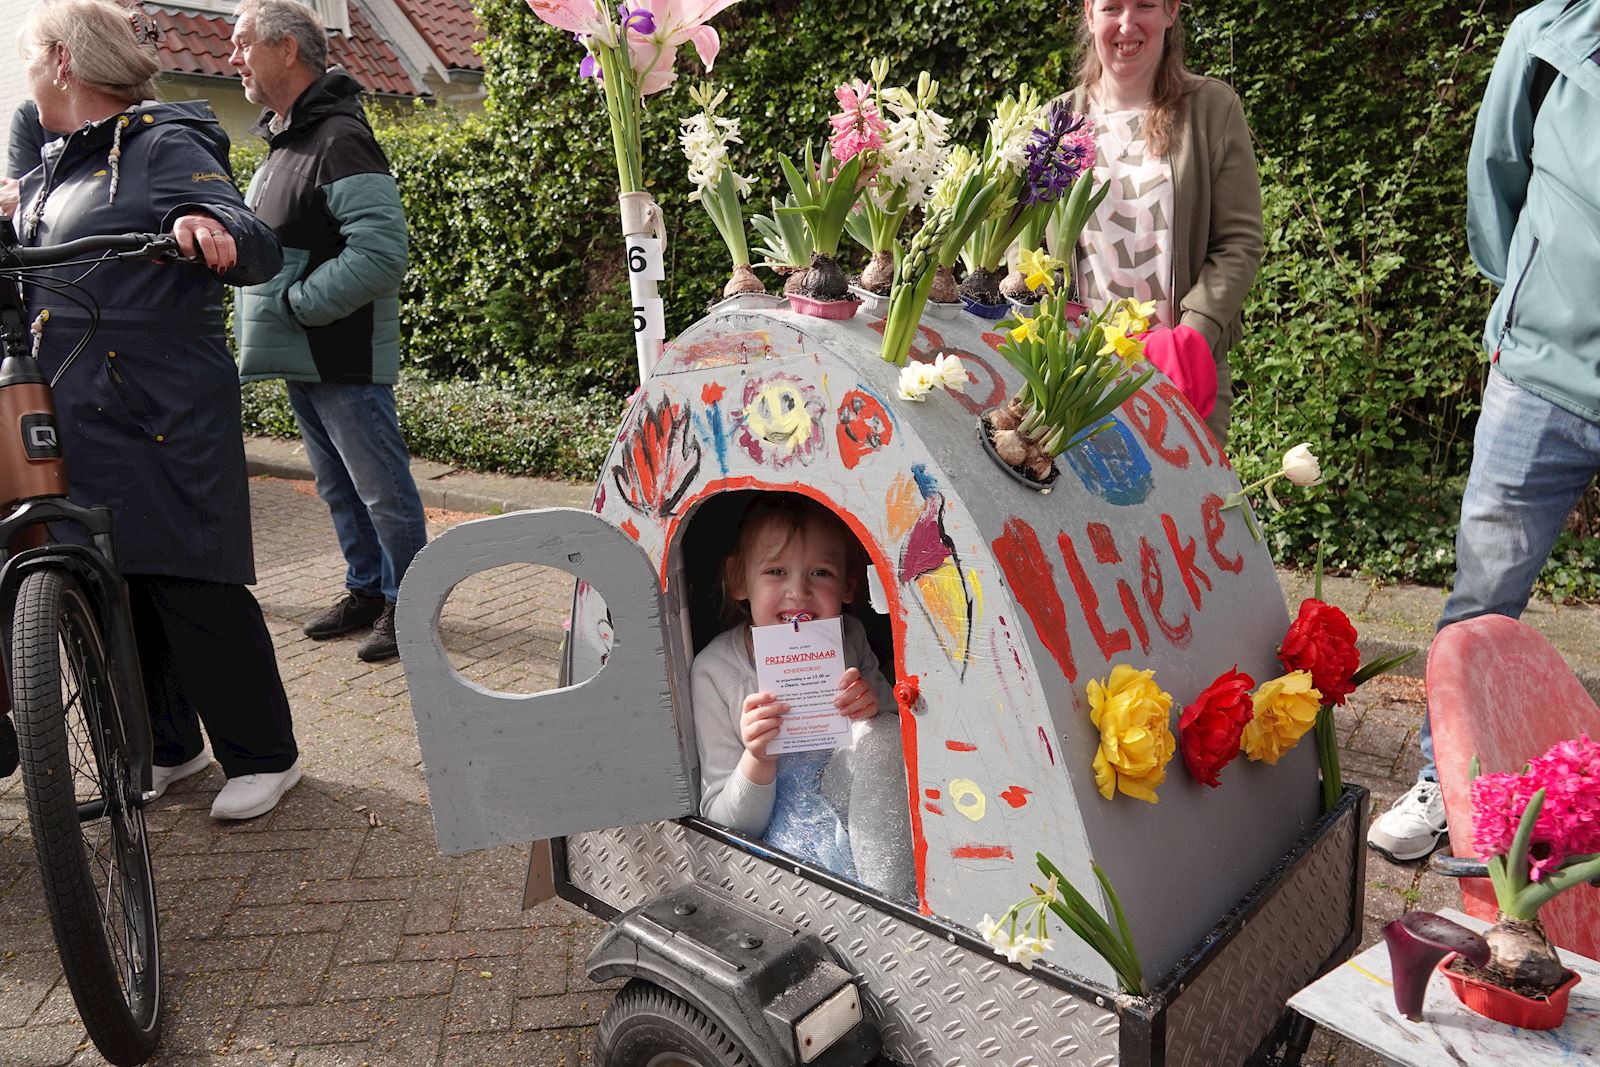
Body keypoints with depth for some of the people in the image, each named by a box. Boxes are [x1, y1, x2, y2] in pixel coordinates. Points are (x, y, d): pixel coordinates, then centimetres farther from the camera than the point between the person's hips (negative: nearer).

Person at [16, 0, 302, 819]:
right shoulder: (48, 174, 20)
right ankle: (170, 747, 28)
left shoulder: (163, 146, -5)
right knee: (115, 589, 12)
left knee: (195, 589, -5)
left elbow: (259, 250, -17)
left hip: (164, 415, -8)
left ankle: (263, 757, 10)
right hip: (77, 418, 8)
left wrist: (213, 228, -38)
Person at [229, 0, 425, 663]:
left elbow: (381, 253, -26)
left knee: (382, 489, 0)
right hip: (301, 360, 10)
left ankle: (407, 604, 13)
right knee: (338, 489, 17)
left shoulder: (339, 140, -16)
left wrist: (296, 302, -19)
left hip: (345, 360, -10)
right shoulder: (280, 143, 16)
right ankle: (366, 590, 29)